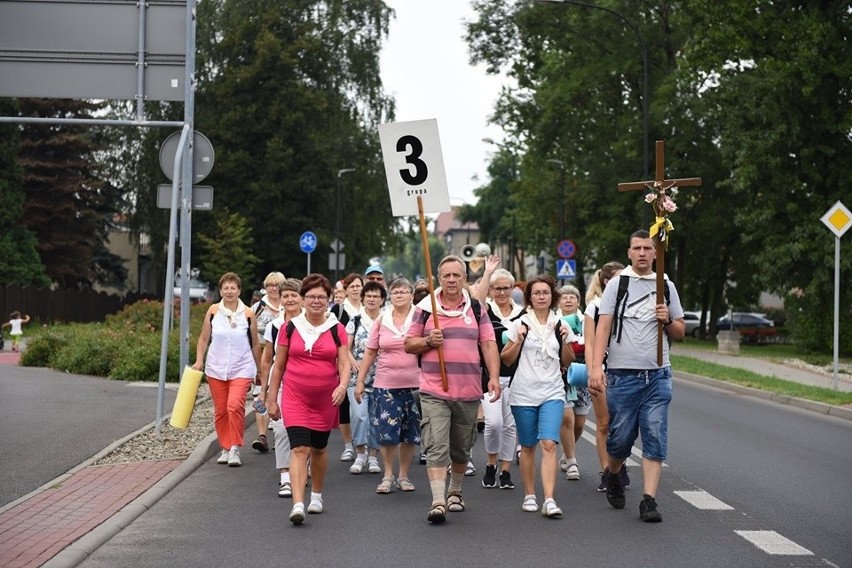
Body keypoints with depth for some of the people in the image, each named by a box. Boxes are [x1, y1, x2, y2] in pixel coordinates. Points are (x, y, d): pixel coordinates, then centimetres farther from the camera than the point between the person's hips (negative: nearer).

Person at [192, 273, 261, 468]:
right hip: (216, 368, 2)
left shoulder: (248, 314, -1)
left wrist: (259, 370, 13)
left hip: (241, 369, -2)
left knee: (235, 406, -19)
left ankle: (235, 449, -10)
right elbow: (204, 339, 9)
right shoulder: (213, 311, 1)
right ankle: (225, 449, 20)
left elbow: (255, 345, 8)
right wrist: (199, 361, -2)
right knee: (220, 411, 6)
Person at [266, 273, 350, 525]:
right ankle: (298, 504, -23)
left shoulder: (337, 329, 0)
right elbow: (279, 365, 7)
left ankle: (316, 495, 38)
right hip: (294, 397, -1)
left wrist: (342, 386, -25)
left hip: (325, 399, 1)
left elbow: (344, 364, -4)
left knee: (319, 449, 15)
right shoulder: (290, 327, 0)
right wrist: (271, 399, 7)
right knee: (299, 449, -15)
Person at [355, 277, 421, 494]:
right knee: (387, 431, -2)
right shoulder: (381, 320, 5)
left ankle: (404, 475, 21)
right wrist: (360, 380, 8)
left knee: (410, 433, 8)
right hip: (385, 385, 1)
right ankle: (388, 475, 12)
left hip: (413, 384, -1)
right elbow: (370, 352, 9)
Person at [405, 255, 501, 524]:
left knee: (461, 448, 14)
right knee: (437, 446, -13)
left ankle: (455, 491, 34)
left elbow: (489, 344, 5)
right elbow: (408, 344, 8)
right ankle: (438, 501, -18)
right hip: (434, 391, -2)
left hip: (469, 391, 2)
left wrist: (494, 376, -8)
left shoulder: (476, 308, 8)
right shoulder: (425, 308, 4)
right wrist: (428, 341, -12)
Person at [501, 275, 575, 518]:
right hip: (524, 393, 0)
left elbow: (567, 362, 15)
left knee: (549, 444, -14)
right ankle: (529, 495, 20)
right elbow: (506, 360, 5)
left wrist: (565, 341, -3)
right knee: (528, 446, 7)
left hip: (552, 393, 0)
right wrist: (519, 340, -11)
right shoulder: (519, 324, 3)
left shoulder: (560, 326, 7)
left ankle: (549, 500, -19)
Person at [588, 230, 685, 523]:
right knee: (620, 437, 4)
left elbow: (680, 332, 17)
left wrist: (667, 320, -6)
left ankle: (649, 500, -3)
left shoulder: (666, 286, 12)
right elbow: (603, 326, -3)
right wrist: (596, 366, -14)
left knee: (655, 439, -4)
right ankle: (612, 475, 34)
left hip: (657, 375, 2)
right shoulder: (617, 284, 4)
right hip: (622, 374, -2)